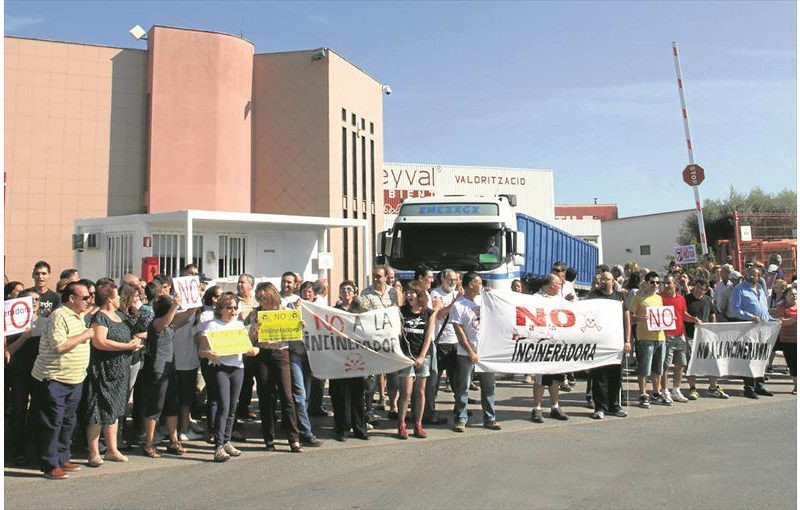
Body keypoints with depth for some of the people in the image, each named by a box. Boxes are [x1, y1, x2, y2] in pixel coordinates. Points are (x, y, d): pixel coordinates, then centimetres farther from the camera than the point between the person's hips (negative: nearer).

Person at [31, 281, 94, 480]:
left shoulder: (79, 316, 13)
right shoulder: (59, 316, -17)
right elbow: (59, 346, -27)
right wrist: (83, 336, -18)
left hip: (75, 381, 9)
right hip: (54, 380, -9)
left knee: (68, 422, 15)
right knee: (52, 424, -2)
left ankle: (62, 459, 27)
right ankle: (50, 466, 6)